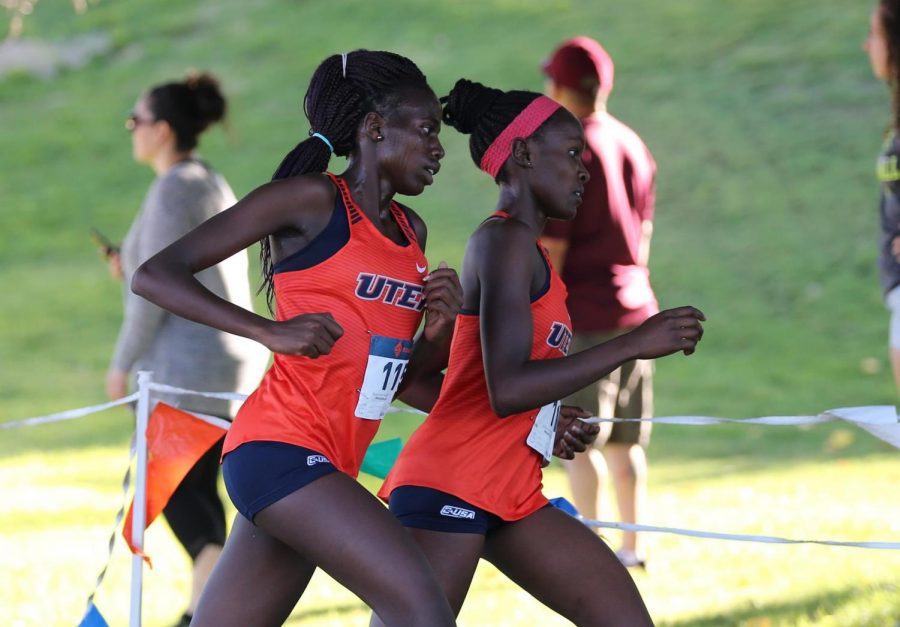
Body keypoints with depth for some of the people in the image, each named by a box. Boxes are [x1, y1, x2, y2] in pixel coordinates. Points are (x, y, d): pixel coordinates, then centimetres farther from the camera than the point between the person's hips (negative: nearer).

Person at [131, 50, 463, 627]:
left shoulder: (410, 232, 17)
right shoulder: (311, 200, -6)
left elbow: (407, 378, 22)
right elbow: (155, 275, -9)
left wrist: (441, 329, 1)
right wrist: (272, 331, -19)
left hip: (326, 468, 8)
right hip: (283, 447, -8)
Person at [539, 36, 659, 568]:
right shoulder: (632, 146, 10)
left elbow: (550, 251, -14)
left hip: (584, 316, -7)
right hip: (636, 308, 7)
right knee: (624, 439, 13)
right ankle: (632, 547, 15)